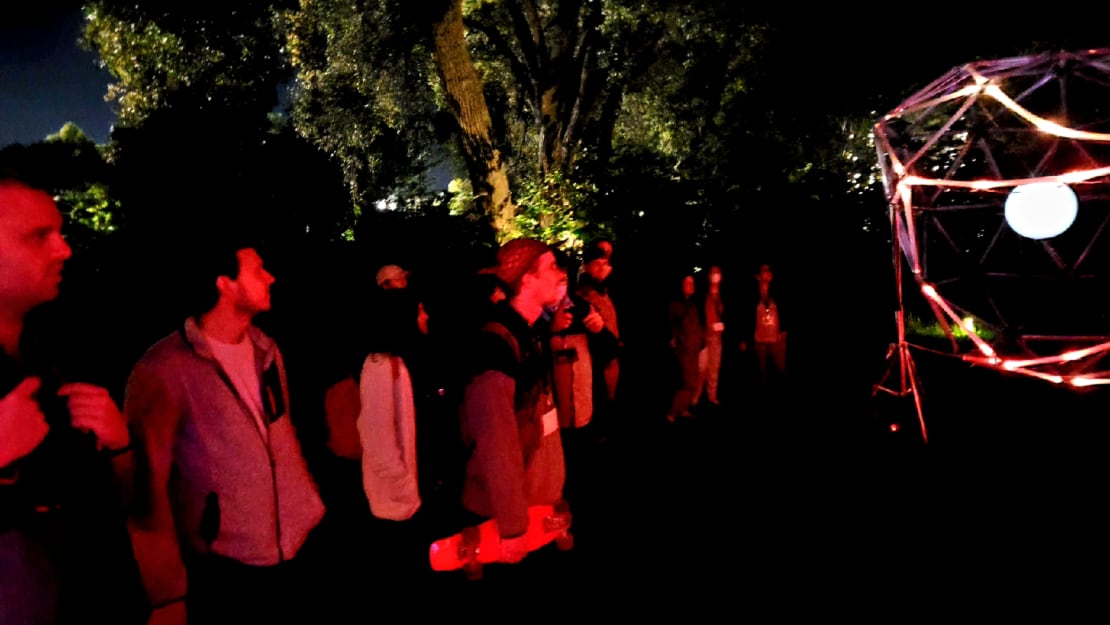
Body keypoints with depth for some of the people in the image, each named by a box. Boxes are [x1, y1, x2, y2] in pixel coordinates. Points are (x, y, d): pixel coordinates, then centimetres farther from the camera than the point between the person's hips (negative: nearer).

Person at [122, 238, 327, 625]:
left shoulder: (268, 351, 6)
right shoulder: (163, 369, -14)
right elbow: (147, 484, -12)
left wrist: (312, 509, 10)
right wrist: (167, 592, -8)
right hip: (223, 574, -5)